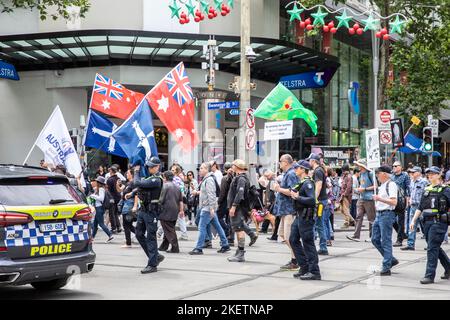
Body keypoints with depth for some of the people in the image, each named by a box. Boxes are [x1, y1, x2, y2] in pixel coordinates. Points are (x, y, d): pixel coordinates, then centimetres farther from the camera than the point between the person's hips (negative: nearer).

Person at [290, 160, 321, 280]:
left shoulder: (308, 183, -15)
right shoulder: (301, 183, 15)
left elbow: (312, 200, -26)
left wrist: (297, 197, -23)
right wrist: (293, 194, 4)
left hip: (306, 217, -10)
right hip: (299, 216, 10)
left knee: (308, 244, -7)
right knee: (293, 240, 14)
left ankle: (314, 272, -2)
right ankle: (304, 267, 19)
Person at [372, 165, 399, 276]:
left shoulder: (391, 185, -12)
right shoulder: (382, 185, 17)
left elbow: (394, 202, -22)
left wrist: (380, 199, -26)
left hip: (387, 215, -10)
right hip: (379, 214, 10)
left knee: (386, 241, -5)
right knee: (375, 239, 11)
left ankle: (386, 268, 0)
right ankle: (391, 260, 22)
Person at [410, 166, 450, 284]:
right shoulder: (427, 190, 15)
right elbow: (420, 208, 18)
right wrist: (413, 221, 11)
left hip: (439, 222, -7)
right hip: (427, 222, 7)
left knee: (432, 248, -10)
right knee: (435, 248, 14)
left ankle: (430, 275, -7)